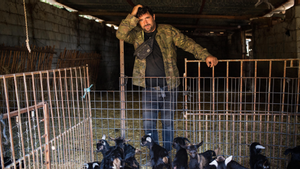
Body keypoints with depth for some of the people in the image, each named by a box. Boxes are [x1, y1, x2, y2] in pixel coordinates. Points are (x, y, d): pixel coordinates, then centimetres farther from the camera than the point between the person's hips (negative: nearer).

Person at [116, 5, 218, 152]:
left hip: (168, 87, -1)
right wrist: (132, 16, -10)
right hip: (148, 89, 1)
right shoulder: (137, 35, 7)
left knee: (168, 123, 9)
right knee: (148, 125, 3)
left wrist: (206, 55, -12)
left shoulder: (168, 31, 3)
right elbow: (120, 34, -8)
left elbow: (187, 43, -1)